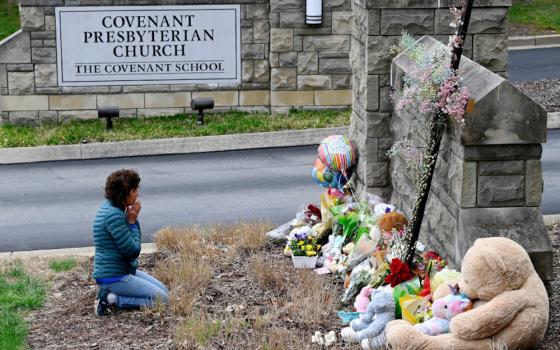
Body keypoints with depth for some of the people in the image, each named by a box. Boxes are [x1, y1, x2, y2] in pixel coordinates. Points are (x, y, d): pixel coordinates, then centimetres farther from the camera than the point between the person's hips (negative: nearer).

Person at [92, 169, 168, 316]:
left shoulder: (110, 207, 7)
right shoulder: (113, 215, -23)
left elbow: (132, 245, 13)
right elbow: (133, 251, -20)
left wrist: (133, 220, -2)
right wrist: (132, 222, -12)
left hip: (125, 270, 10)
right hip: (113, 276, -10)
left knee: (163, 290, 14)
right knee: (162, 299, -13)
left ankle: (109, 293, 10)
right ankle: (109, 299, -9)